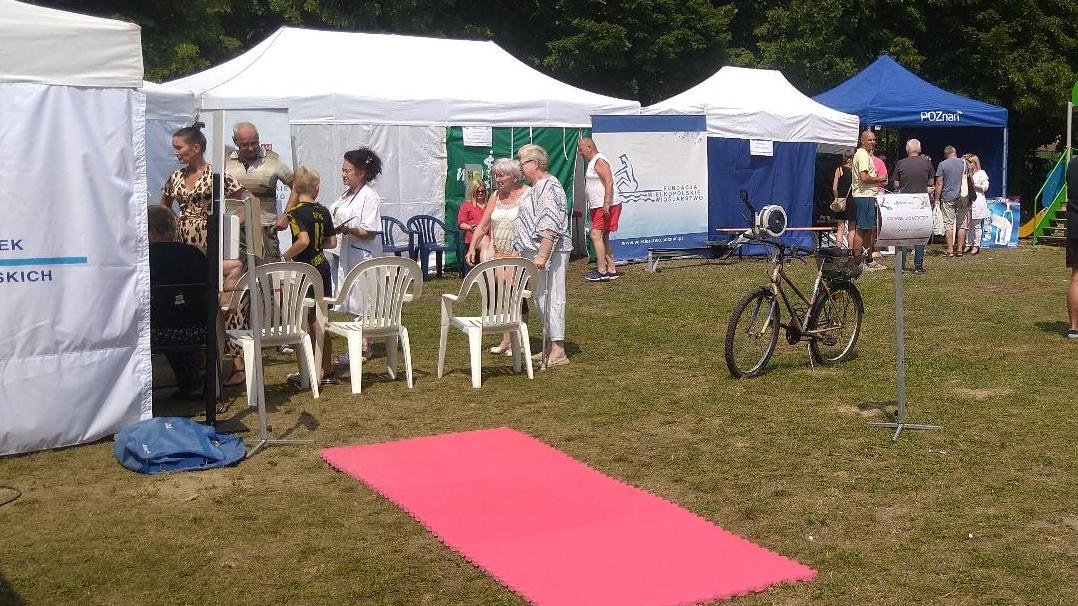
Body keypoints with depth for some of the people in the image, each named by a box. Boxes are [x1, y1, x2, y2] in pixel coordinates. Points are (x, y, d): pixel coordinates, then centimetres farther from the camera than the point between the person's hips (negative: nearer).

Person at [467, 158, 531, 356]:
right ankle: (505, 340, 15)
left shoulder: (528, 194, -8)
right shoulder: (496, 196, 12)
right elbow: (483, 225, 12)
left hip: (519, 256, -6)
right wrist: (472, 247, 1)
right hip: (498, 254, 6)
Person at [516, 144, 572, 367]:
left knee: (551, 298, -8)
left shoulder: (548, 187, -16)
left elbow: (550, 226, -25)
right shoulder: (536, 187, 18)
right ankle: (548, 347, 23)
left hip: (550, 252, -11)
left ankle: (558, 352, -4)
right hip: (538, 251, 11)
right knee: (541, 298, 14)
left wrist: (542, 255, -29)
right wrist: (536, 254, 25)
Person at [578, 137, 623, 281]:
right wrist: (591, 208, 25)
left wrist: (606, 204, -28)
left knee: (596, 235, -14)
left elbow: (609, 182, -22)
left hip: (607, 206, -11)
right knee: (603, 238, 12)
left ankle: (601, 271, -14)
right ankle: (611, 270, 17)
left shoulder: (599, 161, -13)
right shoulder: (592, 162, 20)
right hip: (598, 206, 11)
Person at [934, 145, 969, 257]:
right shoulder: (964, 163, 6)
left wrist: (937, 199, 0)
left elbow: (939, 184, -6)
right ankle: (959, 249, 7)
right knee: (962, 224, 8)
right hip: (963, 198, 3)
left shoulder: (942, 165, -3)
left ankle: (950, 250, -2)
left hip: (948, 198, -3)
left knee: (949, 224, -1)